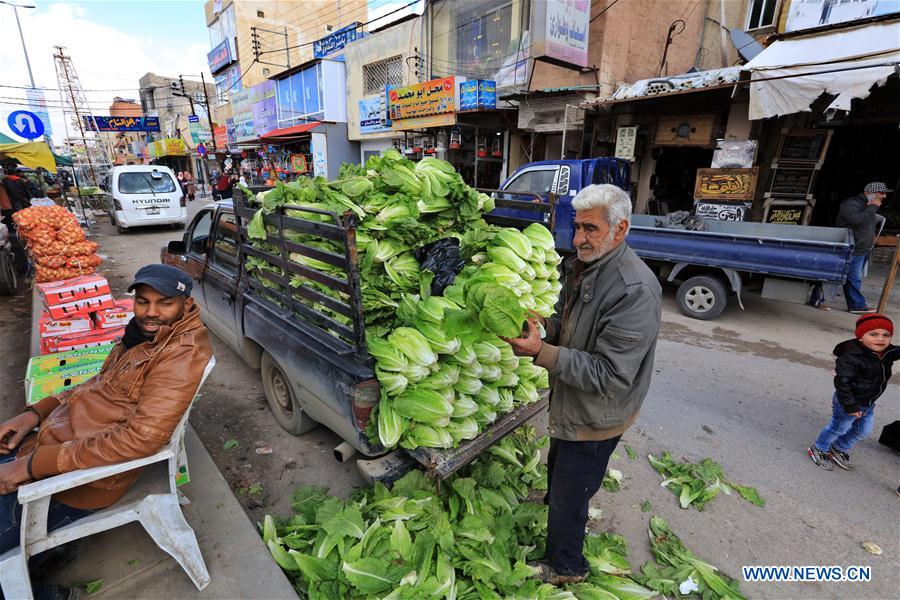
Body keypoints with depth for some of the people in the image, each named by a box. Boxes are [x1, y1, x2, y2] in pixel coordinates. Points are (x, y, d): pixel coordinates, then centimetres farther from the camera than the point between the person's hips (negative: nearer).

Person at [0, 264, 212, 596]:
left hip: (82, 474, -9)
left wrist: (34, 463, -23)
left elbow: (141, 437, -29)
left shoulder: (182, 352, -25)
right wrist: (36, 412, 3)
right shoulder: (144, 332, 5)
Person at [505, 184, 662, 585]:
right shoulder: (581, 266, -2)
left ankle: (565, 568, 41)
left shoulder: (635, 291, -31)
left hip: (594, 418, -8)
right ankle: (553, 504, 63)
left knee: (568, 499, 14)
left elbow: (610, 376, -32)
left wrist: (541, 352, -36)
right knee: (557, 471, 33)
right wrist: (544, 323, -10)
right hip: (570, 406, 8)